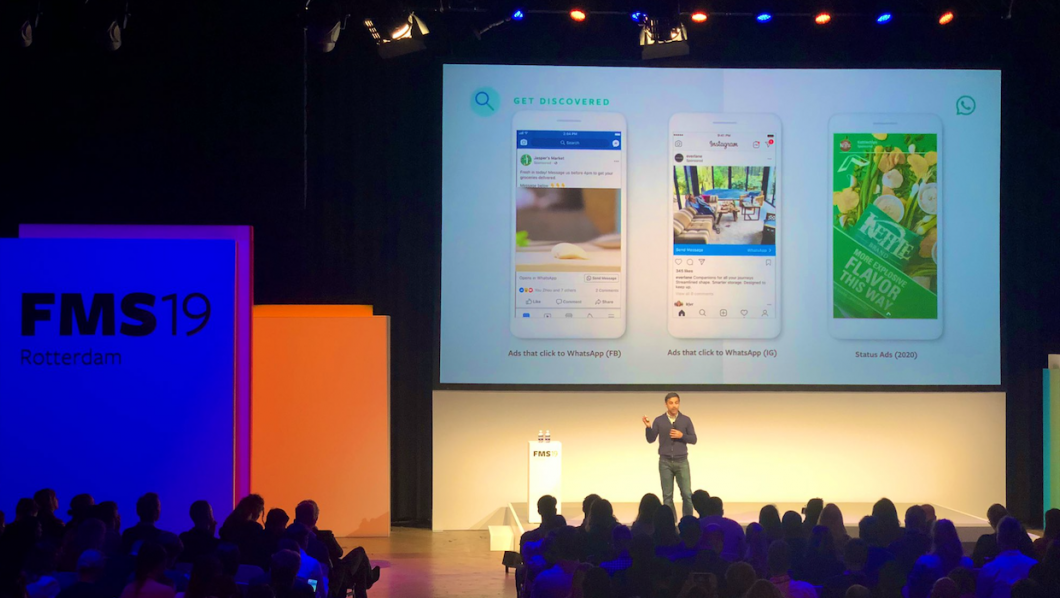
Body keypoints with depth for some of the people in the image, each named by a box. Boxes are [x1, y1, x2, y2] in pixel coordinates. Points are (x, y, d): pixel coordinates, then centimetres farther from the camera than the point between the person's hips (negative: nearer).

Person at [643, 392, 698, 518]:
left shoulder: (686, 420, 2)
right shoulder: (659, 421, 2)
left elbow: (693, 439, 3)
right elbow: (651, 439, -1)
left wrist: (682, 435, -14)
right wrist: (648, 427, -18)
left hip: (681, 461, 0)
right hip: (665, 462, 0)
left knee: (687, 494, -5)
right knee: (667, 495, 2)